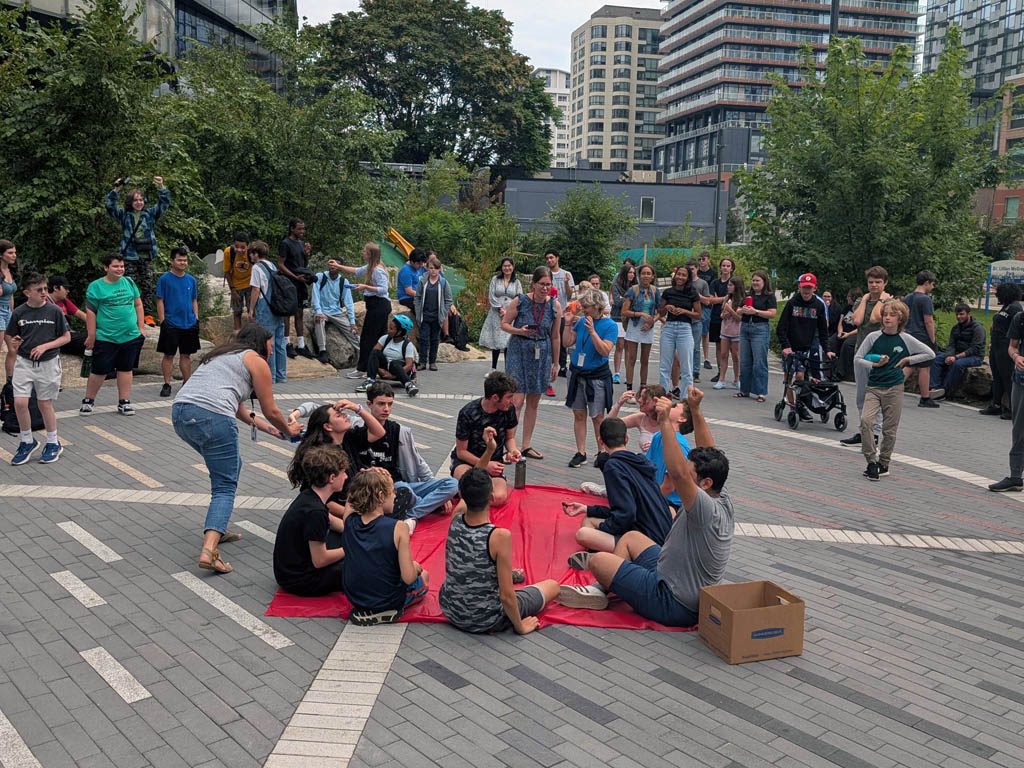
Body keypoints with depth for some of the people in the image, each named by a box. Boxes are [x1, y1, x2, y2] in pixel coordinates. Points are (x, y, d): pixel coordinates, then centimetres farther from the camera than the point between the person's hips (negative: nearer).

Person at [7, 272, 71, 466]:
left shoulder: (54, 311, -6)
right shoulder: (18, 313, -1)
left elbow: (66, 337, -1)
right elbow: (14, 339, 10)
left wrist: (45, 346, -13)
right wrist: (15, 344, -12)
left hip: (48, 363, -1)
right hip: (24, 362, 2)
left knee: (44, 403, 6)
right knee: (20, 402, -8)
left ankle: (53, 444, 22)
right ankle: (27, 442, 13)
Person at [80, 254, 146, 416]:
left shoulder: (129, 282, 9)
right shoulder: (96, 286, -4)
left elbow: (138, 305, 14)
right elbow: (90, 312, -5)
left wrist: (141, 327, 8)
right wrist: (91, 336, -7)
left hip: (131, 336, 4)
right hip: (105, 338, -4)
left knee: (126, 369, 10)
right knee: (99, 371, 1)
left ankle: (124, 402, 19)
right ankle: (88, 401, 17)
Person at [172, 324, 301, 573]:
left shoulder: (221, 354, 33)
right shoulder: (256, 361, 10)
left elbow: (239, 409, 38)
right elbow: (271, 411, 12)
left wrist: (268, 428, 44)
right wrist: (288, 430, 31)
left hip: (180, 412, 8)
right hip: (212, 418, -8)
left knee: (228, 465, 26)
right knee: (225, 486, -2)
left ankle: (217, 531, 27)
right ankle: (209, 551, -19)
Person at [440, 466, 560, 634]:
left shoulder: (454, 522, -16)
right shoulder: (499, 536, -31)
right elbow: (506, 596, -24)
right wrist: (520, 627, -10)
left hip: (449, 611, 6)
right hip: (485, 622, -5)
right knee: (553, 585, 16)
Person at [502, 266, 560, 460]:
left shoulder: (555, 306, 0)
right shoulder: (520, 301, -8)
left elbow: (555, 336, 7)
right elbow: (504, 324, 1)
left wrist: (555, 363, 10)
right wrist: (519, 331, -19)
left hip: (541, 356, 4)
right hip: (519, 353, -4)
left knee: (533, 402, 11)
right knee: (517, 402, -10)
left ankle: (527, 445, 22)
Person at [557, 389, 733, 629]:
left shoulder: (708, 510, -30)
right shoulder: (723, 500, -3)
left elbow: (678, 474, -44)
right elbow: (709, 455, 6)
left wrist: (666, 422, -42)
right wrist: (695, 411, 1)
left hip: (672, 604, -10)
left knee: (599, 560, -7)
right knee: (631, 537, 22)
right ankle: (601, 589, 22)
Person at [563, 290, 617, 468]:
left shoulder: (610, 325, -9)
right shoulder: (581, 321, 6)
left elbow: (604, 351, -19)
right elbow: (567, 342, 6)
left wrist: (592, 331, -25)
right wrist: (568, 323, -1)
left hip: (597, 377, -5)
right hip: (577, 374, 5)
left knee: (597, 417, 2)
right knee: (579, 414, 6)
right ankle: (581, 453, 13)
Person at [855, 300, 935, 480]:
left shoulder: (906, 339, 0)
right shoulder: (873, 337, 1)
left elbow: (930, 354, 9)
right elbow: (857, 359, 4)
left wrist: (907, 361, 2)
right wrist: (875, 364, -11)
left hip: (894, 389, 0)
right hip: (874, 386, 0)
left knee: (889, 429, 4)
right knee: (866, 420, -19)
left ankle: (883, 463, 20)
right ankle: (872, 461, -10)